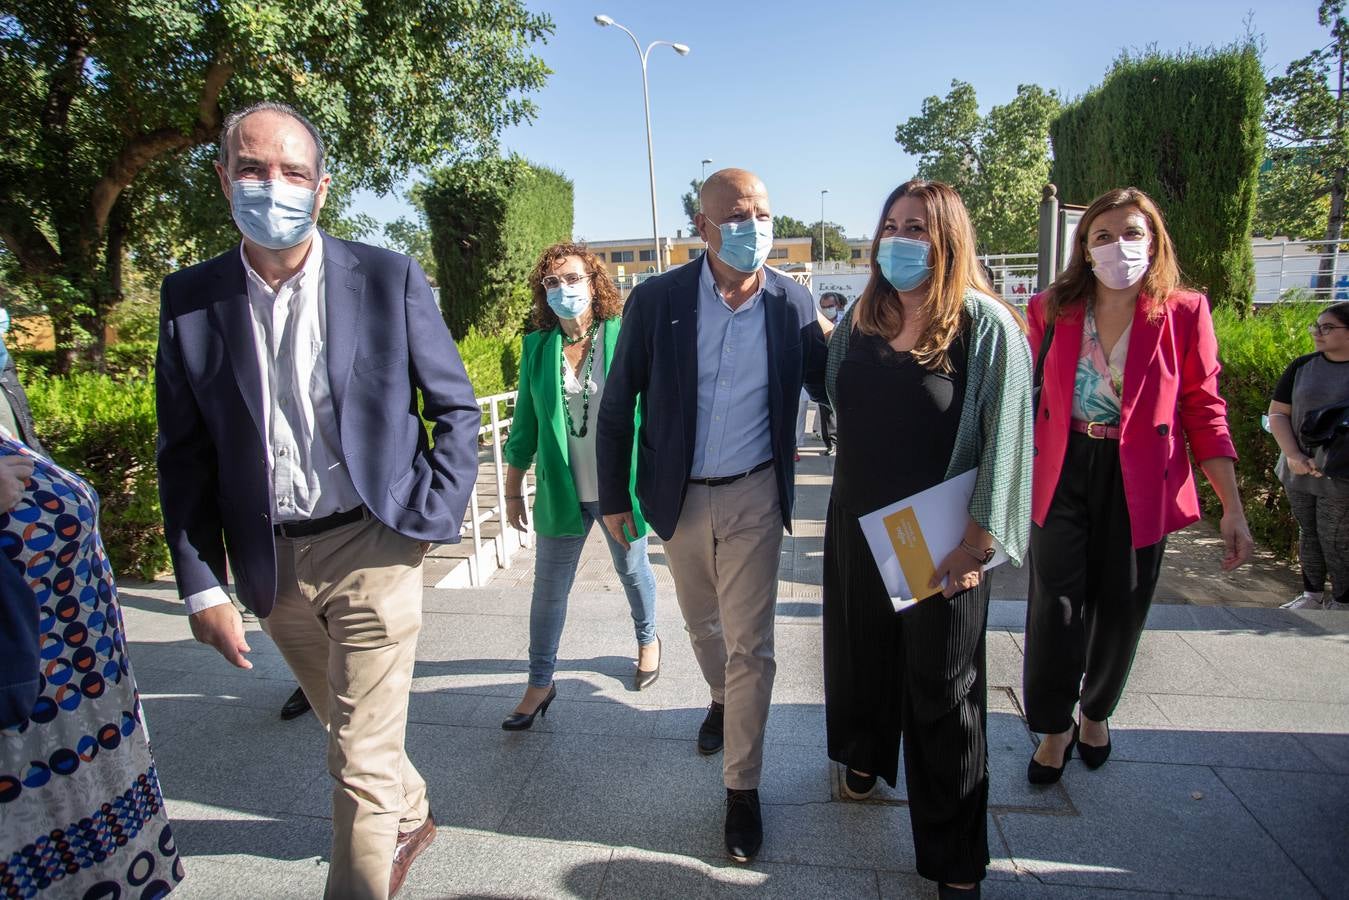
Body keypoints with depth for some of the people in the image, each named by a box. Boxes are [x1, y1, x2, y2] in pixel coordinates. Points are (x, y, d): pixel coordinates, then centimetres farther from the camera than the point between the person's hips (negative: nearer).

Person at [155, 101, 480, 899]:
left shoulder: (388, 278, -7)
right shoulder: (191, 298, 0)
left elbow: (456, 408, -1)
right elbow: (185, 454, 3)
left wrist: (434, 522, -9)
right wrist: (203, 586, -1)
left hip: (372, 548, -3)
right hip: (270, 563, 4)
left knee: (362, 759, 1)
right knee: (350, 723, 24)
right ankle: (409, 817, 52)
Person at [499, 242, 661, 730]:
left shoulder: (624, 337, -10)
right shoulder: (537, 346, 0)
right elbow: (525, 421, 6)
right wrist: (513, 489, 8)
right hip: (560, 490, 2)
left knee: (632, 570, 20)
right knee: (548, 589, 10)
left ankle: (647, 639, 48)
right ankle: (540, 683, 28)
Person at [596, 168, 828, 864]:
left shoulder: (792, 303, -8)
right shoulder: (656, 300, -10)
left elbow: (829, 386, 3)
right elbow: (617, 405, -4)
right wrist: (614, 498, -3)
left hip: (754, 495, -1)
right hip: (680, 495, 1)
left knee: (749, 644, 3)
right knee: (702, 622, 22)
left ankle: (742, 788, 20)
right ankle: (722, 699, 54)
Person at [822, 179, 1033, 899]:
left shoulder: (986, 326, -12)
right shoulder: (859, 320, 4)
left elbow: (1003, 440, -14)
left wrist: (976, 544, -15)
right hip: (856, 529, 5)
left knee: (943, 696, 7)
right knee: (862, 656, 22)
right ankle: (866, 755, 52)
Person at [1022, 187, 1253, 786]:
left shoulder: (1184, 313, -4)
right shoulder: (1051, 310, -1)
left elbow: (1204, 412, -1)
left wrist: (1232, 508, -4)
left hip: (1140, 483, 0)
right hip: (1063, 476, 0)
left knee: (1120, 609, 13)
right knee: (1055, 606, 0)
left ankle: (1096, 712, 39)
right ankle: (1055, 728, 22)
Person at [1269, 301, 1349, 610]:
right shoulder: (1302, 367, 5)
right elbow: (1277, 413, 5)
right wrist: (1292, 455, -8)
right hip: (1299, 473, 4)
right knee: (1308, 535, 15)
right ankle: (1312, 596, 29)